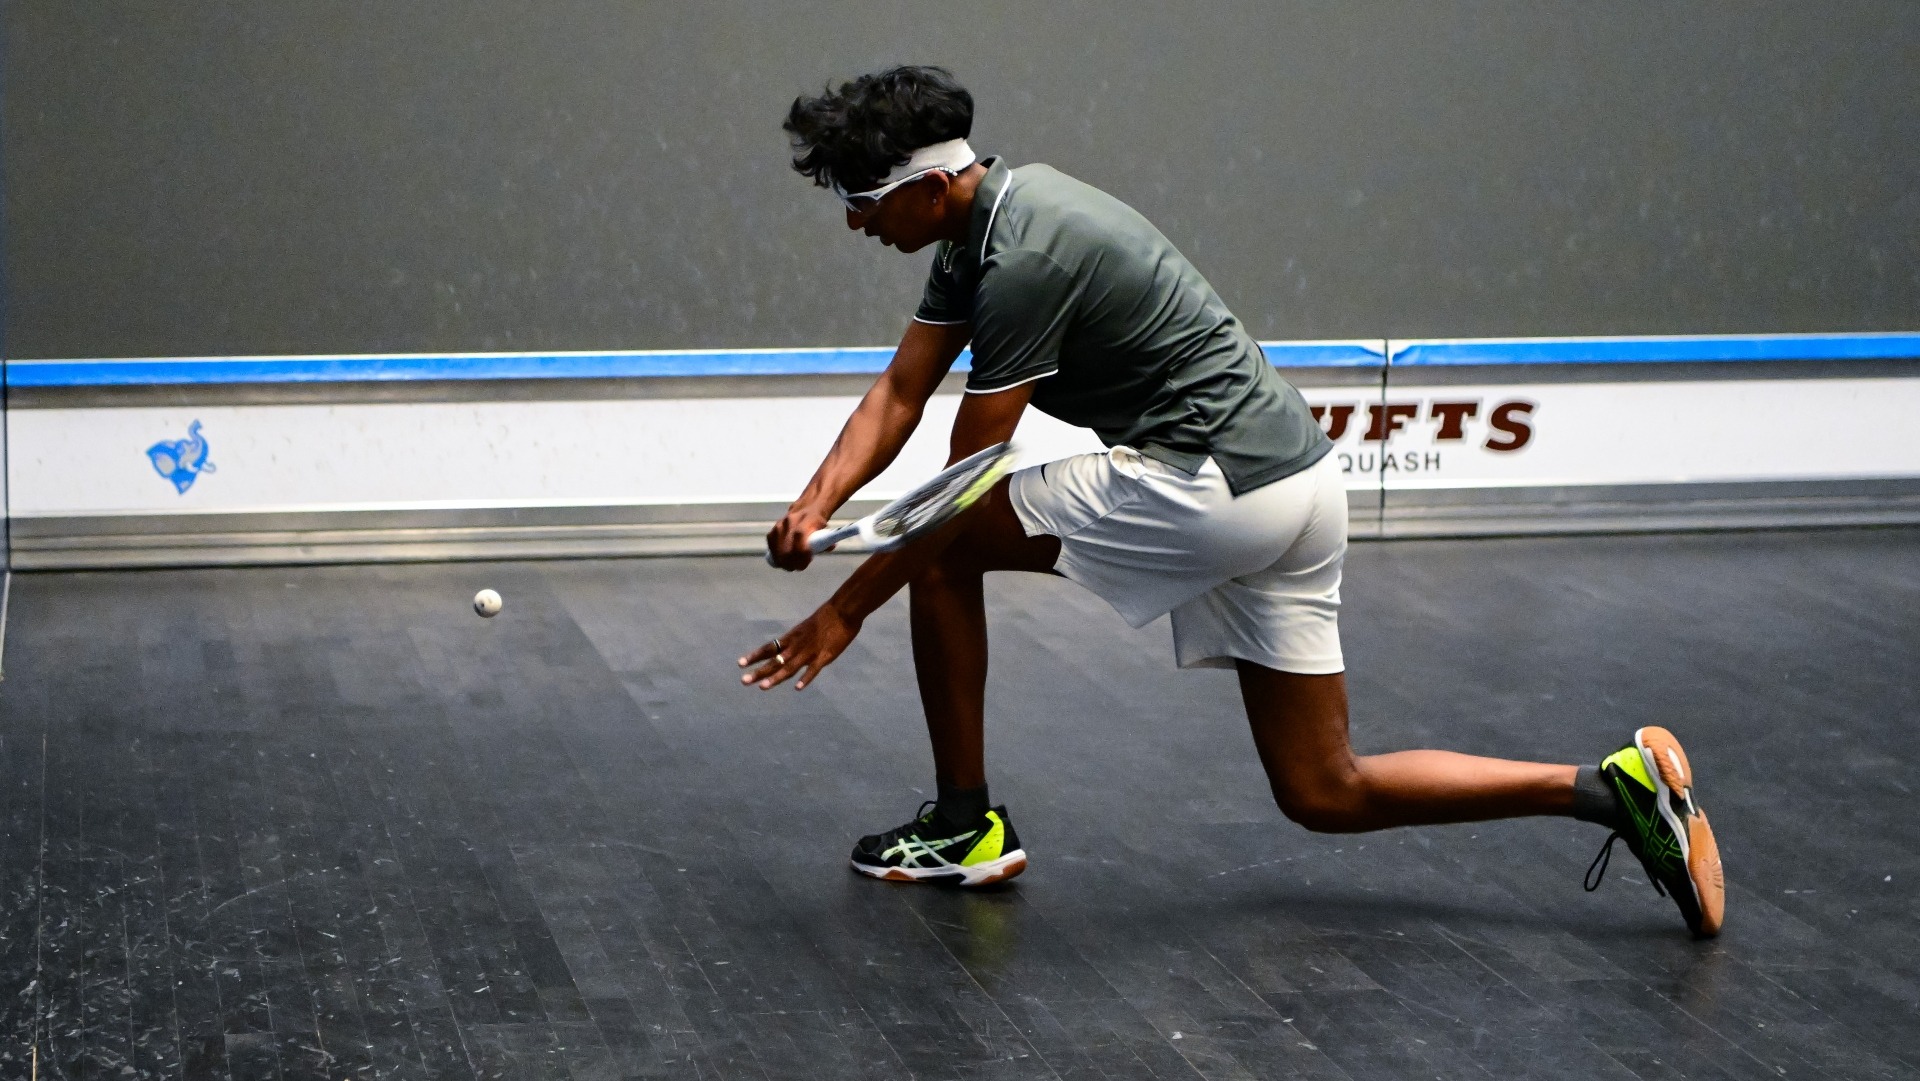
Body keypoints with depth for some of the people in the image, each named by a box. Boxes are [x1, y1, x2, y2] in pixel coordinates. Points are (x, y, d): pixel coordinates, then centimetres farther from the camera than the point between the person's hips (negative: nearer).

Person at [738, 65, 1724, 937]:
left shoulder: (1025, 257, -19)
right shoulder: (981, 226, 10)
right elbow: (900, 391, 10)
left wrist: (847, 609, -11)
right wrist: (816, 506, -7)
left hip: (1214, 487, -10)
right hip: (1289, 482, 10)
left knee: (948, 547, 1)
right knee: (1327, 794, 11)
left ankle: (965, 827, 11)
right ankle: (1615, 785, 8)